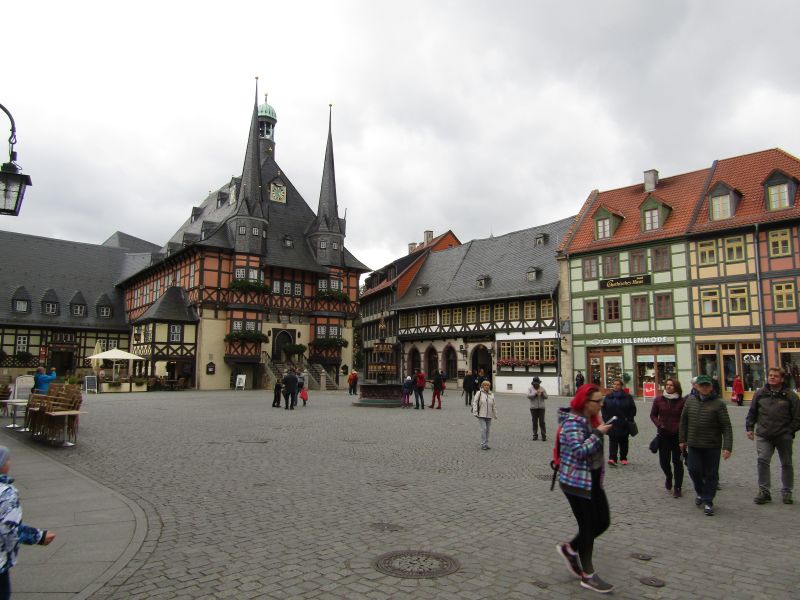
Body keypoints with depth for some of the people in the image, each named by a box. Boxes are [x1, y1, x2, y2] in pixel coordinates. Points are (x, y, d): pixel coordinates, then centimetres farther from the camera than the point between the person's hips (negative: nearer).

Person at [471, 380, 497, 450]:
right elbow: (475, 403, -6)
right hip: (481, 415, -4)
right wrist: (475, 412, -12)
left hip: (489, 415, 4)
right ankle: (483, 444, -5)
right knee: (483, 429, -11)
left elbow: (493, 406, 17)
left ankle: (486, 444, 19)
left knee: (487, 430, 10)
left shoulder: (491, 395, 10)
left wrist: (495, 414, 17)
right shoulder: (479, 393, -4)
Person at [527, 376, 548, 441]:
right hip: (533, 408, 0)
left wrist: (542, 394, -15)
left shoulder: (542, 389, 9)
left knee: (542, 422, -4)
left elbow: (546, 397, 4)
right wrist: (535, 393, -21)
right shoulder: (530, 389, 5)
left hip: (541, 407, 0)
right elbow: (529, 396, -9)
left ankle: (544, 436, 0)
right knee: (535, 422, 3)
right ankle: (535, 435, 10)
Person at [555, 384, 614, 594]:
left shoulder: (591, 419, 7)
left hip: (593, 481, 9)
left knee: (603, 521, 11)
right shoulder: (572, 422, -21)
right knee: (588, 527, 1)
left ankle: (570, 548, 29)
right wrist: (598, 433, -26)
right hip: (576, 482, -9)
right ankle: (587, 576, 18)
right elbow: (579, 451, -30)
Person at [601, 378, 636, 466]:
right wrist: (606, 419, -1)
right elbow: (604, 409, 9)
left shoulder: (627, 397, 0)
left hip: (624, 425, 0)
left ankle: (623, 458, 23)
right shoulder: (608, 397, 4)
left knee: (623, 442, 11)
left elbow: (633, 409, 2)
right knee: (613, 442, -7)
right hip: (612, 424, 0)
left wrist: (629, 419, -6)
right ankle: (612, 458, -13)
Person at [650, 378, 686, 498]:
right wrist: (659, 424, -7)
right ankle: (668, 476, 38)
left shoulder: (682, 401, -6)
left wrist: (680, 427, -14)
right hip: (663, 435, 2)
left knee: (677, 461, 5)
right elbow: (653, 415, 8)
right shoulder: (658, 400, 0)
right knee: (663, 461, 5)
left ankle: (677, 488, 18)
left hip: (678, 435, -2)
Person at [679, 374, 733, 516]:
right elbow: (683, 421, 12)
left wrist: (727, 447, -16)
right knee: (694, 470, 1)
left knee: (711, 474, 4)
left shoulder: (718, 404, -8)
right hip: (694, 445, 3)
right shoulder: (690, 400, 3)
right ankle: (700, 492, 30)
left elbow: (726, 427, -10)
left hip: (712, 446, -2)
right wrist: (682, 439, 13)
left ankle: (708, 502, 19)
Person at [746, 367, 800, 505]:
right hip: (763, 436, 1)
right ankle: (764, 492, -2)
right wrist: (750, 428, 6)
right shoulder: (760, 393, 5)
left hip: (784, 436, -1)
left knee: (786, 463, 12)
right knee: (762, 460, -10)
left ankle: (787, 492, 28)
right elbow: (752, 412, 12)